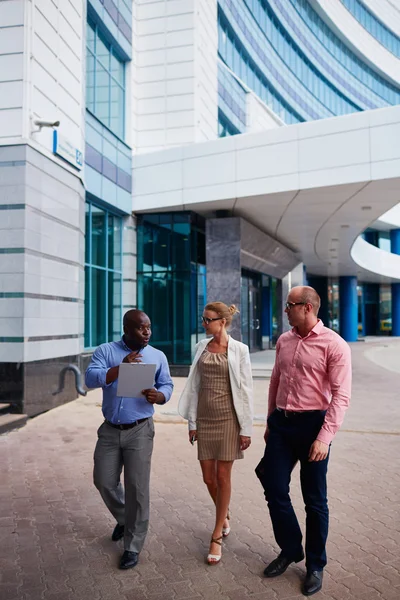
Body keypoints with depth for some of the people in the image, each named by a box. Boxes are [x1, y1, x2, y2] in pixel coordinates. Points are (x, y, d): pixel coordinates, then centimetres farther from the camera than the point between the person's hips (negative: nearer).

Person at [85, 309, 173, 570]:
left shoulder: (158, 356, 2)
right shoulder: (106, 351, -1)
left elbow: (167, 385, 2)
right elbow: (91, 378, -15)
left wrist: (158, 396, -22)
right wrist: (121, 367, -29)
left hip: (140, 431, -1)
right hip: (110, 430, 2)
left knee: (137, 488, -1)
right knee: (104, 481, 11)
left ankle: (133, 546, 15)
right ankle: (123, 519, 40)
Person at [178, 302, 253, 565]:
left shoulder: (239, 350, -7)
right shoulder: (202, 346, 6)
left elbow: (245, 389, -7)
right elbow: (194, 384, 9)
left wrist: (246, 428, -8)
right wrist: (192, 421, 8)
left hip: (228, 416, -4)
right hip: (205, 416, 4)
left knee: (222, 476, 3)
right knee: (208, 477, 10)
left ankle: (217, 537, 18)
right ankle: (225, 514, 40)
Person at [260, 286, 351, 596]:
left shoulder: (334, 344, -12)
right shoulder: (284, 341, 8)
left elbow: (341, 396, -15)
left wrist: (324, 438, -20)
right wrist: (270, 422, 18)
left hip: (312, 424, -6)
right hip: (281, 422, 6)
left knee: (315, 500, 8)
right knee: (275, 491, 11)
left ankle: (316, 565, 29)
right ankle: (290, 550, 34)